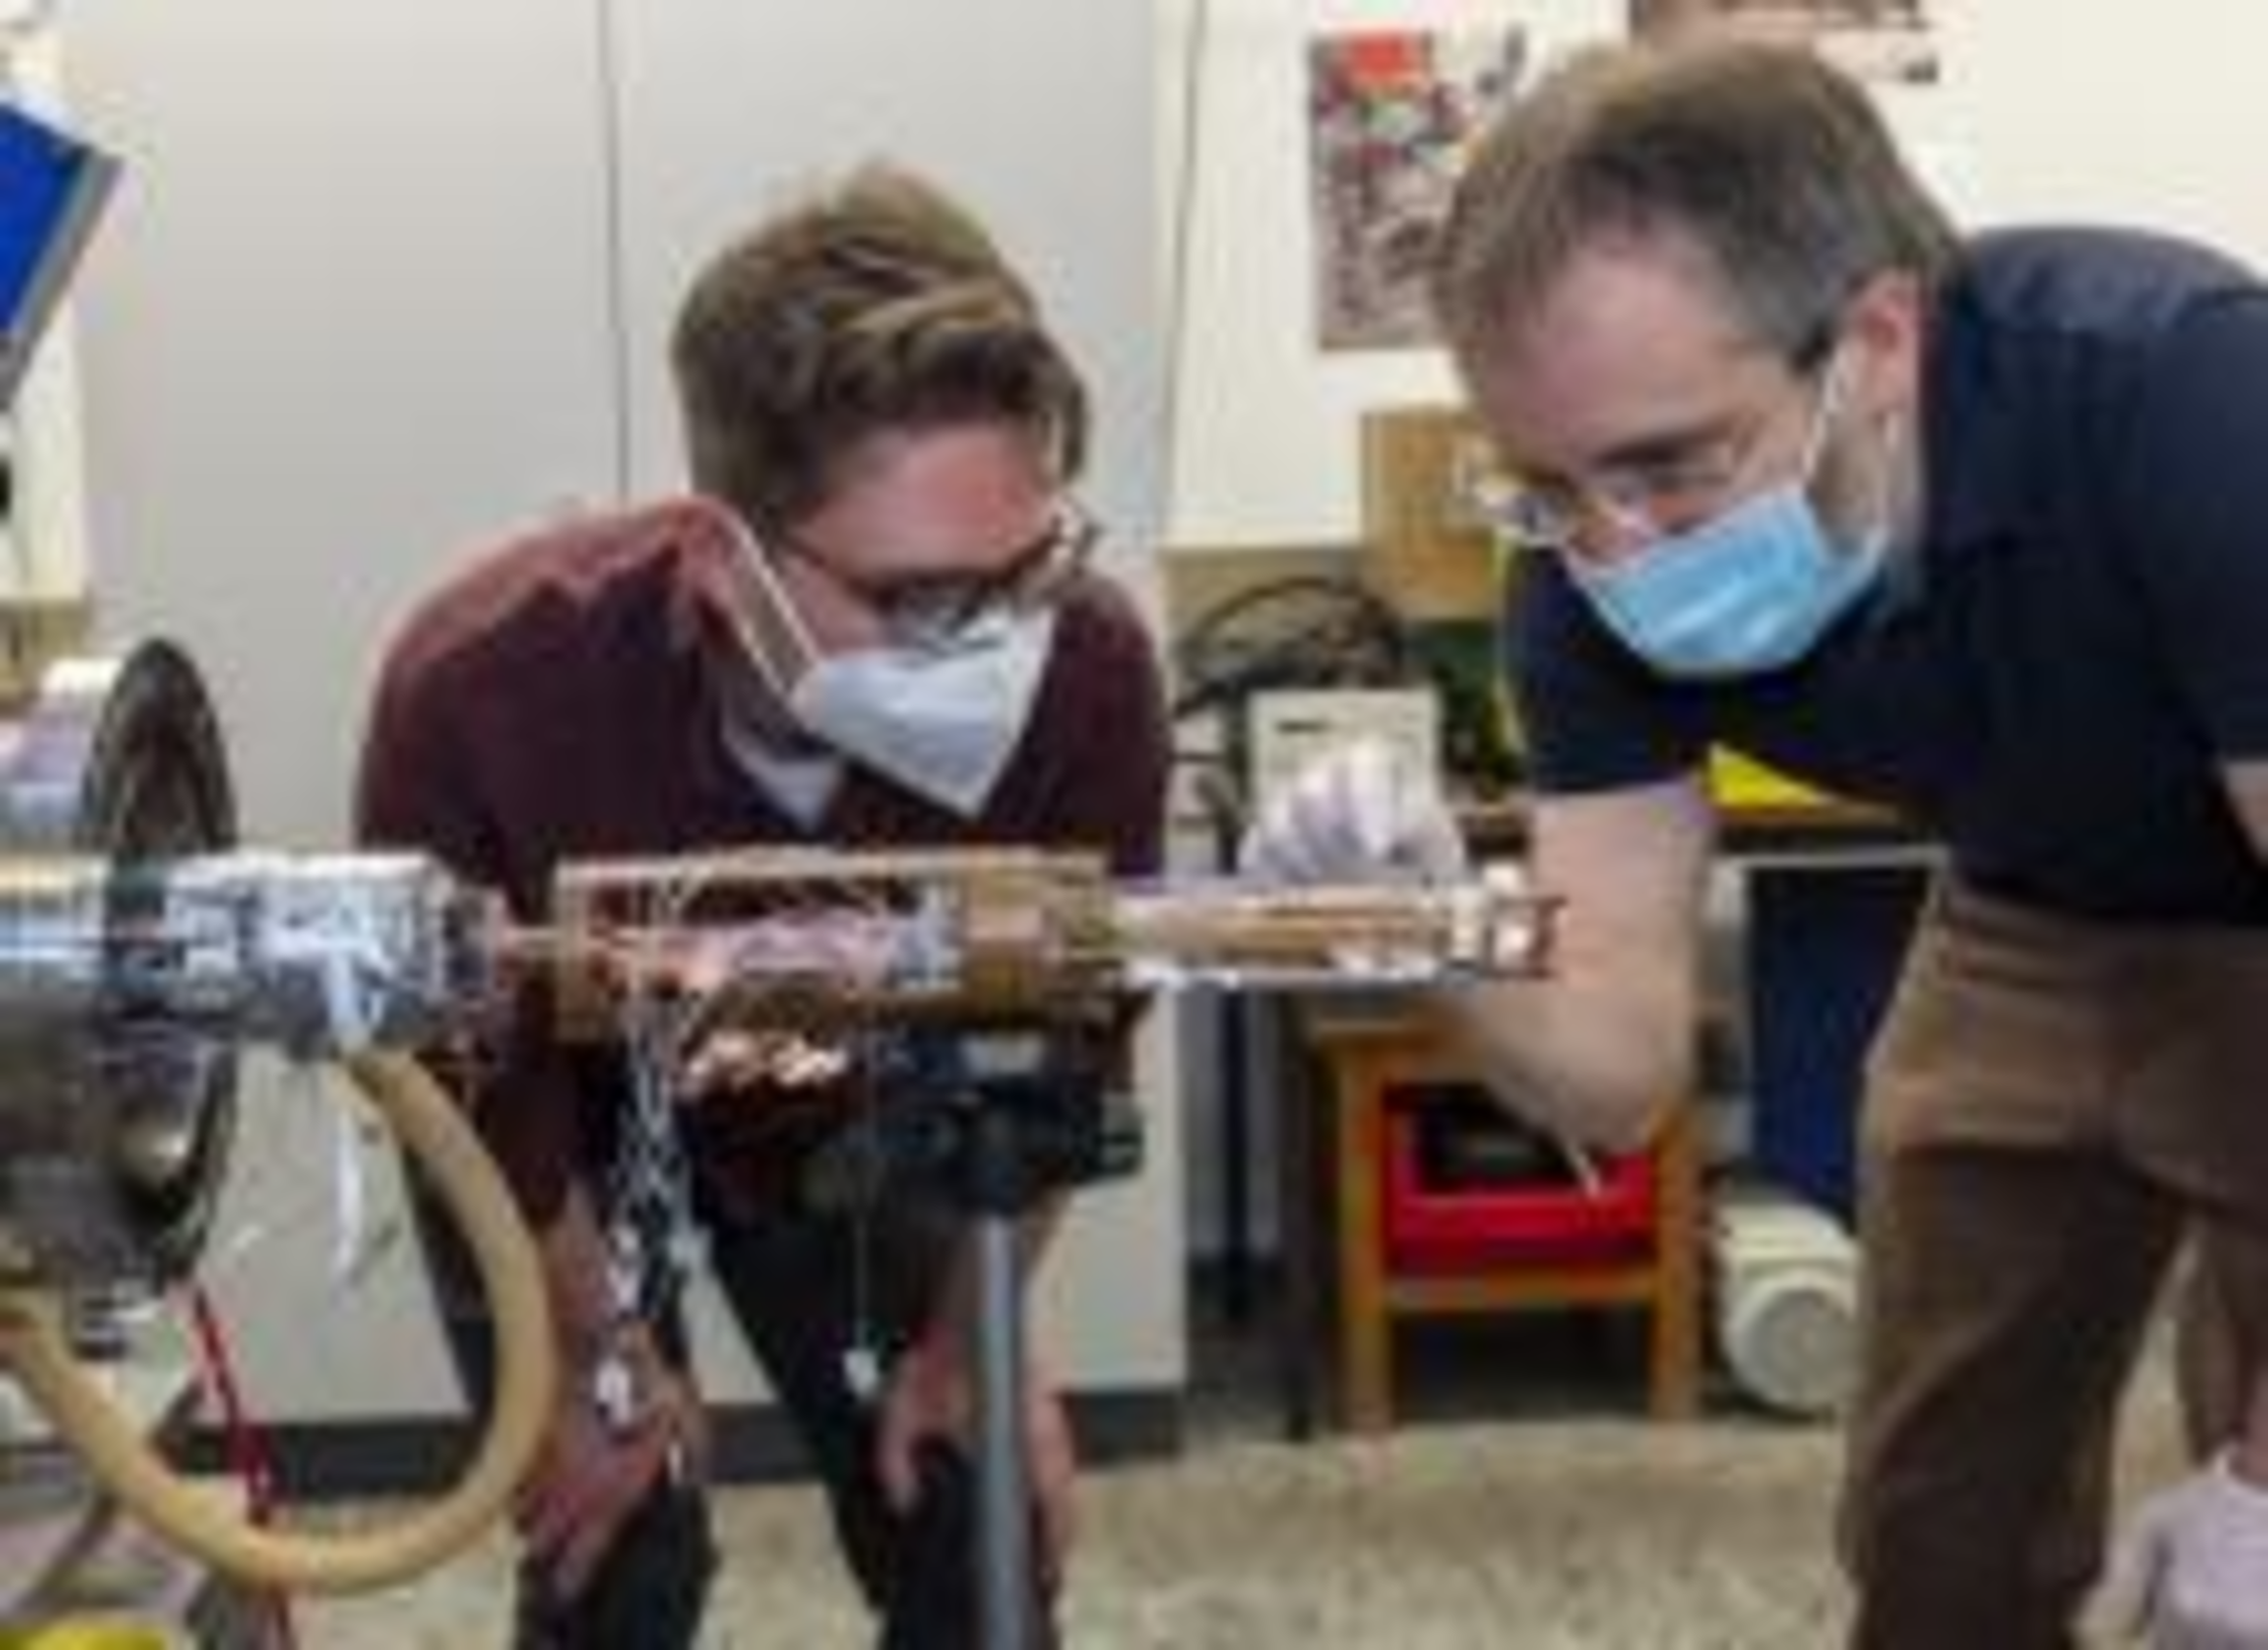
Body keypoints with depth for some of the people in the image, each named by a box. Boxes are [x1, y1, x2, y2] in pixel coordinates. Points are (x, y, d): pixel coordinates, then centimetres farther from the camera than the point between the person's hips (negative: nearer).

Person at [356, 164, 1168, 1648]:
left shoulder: (1091, 671, -34)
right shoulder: (488, 684, -40)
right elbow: (472, 1067, -21)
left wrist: (975, 1329, -6)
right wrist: (603, 1351, -10)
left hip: (856, 1109, 2)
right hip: (569, 1114, -2)